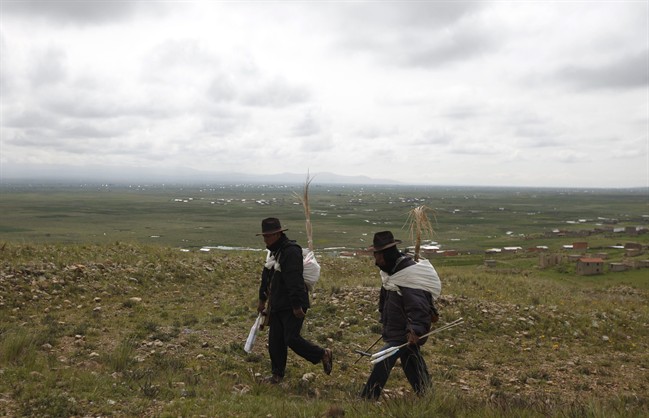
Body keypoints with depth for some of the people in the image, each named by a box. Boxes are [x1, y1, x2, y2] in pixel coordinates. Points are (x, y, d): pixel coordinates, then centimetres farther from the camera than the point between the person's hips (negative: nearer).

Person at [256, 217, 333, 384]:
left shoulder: (291, 251, -18)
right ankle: (277, 374, 21)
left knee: (292, 339, -11)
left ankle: (323, 354, 8)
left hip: (292, 307, -9)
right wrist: (262, 299, 27)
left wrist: (297, 306, -26)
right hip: (277, 305, 9)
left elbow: (294, 281, -24)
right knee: (275, 341, 9)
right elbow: (267, 276, 23)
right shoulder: (274, 251, 14)